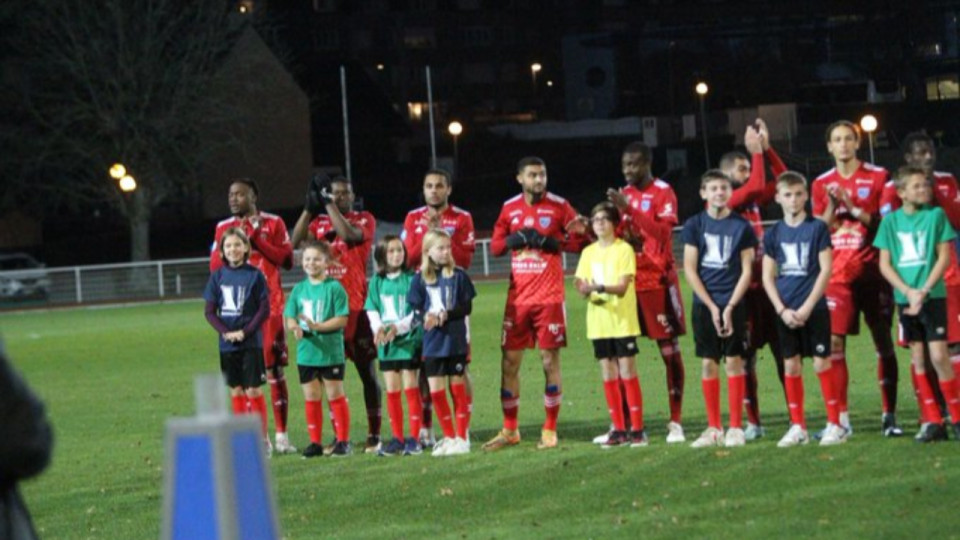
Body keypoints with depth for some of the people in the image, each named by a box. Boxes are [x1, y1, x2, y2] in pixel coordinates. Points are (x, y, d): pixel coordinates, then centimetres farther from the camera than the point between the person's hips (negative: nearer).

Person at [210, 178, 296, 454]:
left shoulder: (272, 223, 3)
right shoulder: (223, 228, 10)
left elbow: (287, 260, -4)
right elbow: (215, 267, 5)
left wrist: (257, 238, -9)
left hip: (269, 306, -2)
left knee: (274, 369, -2)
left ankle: (281, 434, 3)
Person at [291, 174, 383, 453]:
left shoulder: (364, 219, 2)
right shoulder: (319, 222, 12)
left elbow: (349, 235, -19)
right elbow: (296, 240, -4)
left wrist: (329, 205, -13)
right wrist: (310, 206, -7)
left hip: (356, 307, -4)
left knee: (367, 370, 1)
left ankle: (374, 435, 6)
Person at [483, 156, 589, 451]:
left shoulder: (558, 206, -1)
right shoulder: (509, 208, 9)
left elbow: (580, 240, -2)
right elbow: (495, 245, 11)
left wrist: (552, 242, -17)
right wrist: (514, 240, -9)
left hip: (549, 298, -3)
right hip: (518, 297, 3)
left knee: (550, 360, -2)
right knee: (509, 362, 4)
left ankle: (550, 430, 6)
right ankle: (509, 430, 15)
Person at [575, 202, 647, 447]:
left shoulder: (624, 249, -5)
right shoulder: (589, 252, 10)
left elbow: (623, 287, -14)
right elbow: (580, 283, 6)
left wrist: (602, 287, -32)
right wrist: (585, 290, -18)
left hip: (622, 320, -5)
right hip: (598, 322, 5)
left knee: (627, 372, -6)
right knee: (608, 374, 5)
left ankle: (637, 429, -3)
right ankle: (619, 429, 10)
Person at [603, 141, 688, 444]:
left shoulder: (663, 193, -6)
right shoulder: (624, 194, 13)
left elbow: (662, 231, -20)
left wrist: (629, 209, -25)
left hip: (657, 280, -6)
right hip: (629, 281, 6)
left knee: (669, 349, -1)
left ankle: (676, 422, 4)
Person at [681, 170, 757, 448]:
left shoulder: (741, 226, 0)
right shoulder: (694, 225, 3)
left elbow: (746, 270, 0)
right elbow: (689, 269, 0)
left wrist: (729, 307, -9)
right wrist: (712, 306, -7)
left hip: (733, 303, -1)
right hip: (704, 304, 1)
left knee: (734, 361, -3)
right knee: (708, 363, 3)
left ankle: (736, 427, 2)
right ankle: (714, 428, 10)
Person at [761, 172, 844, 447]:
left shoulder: (817, 228, -2)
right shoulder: (773, 233, 7)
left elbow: (825, 270, -6)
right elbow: (768, 276, 7)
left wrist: (807, 307, -11)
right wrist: (782, 310, -5)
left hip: (814, 309, -3)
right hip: (785, 312, 3)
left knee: (821, 362, -4)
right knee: (791, 365, 5)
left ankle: (835, 424, 2)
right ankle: (798, 427, 12)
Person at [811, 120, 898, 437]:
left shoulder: (877, 177, 1)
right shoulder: (822, 184, 10)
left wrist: (854, 208, -15)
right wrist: (832, 205, -8)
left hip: (872, 271, -2)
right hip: (837, 276, 2)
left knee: (883, 342, 1)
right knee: (834, 342, -7)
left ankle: (890, 414, 7)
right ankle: (841, 417, -3)